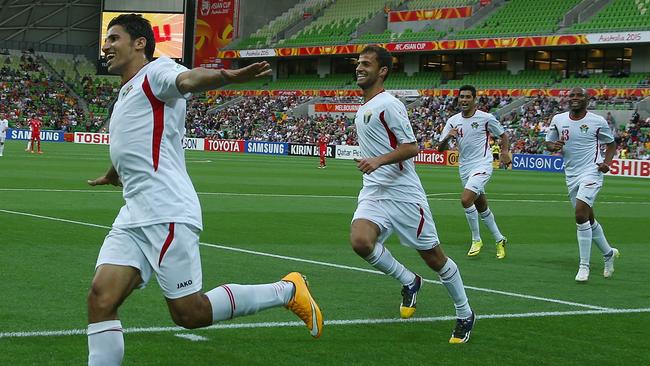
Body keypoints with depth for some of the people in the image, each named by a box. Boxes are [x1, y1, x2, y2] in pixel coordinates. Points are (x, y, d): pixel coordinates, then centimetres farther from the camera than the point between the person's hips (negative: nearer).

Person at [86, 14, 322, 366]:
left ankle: (287, 291, 11)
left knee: (190, 313, -7)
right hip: (132, 217, 8)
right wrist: (111, 175, 66)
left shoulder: (156, 71, -1)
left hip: (166, 214, -8)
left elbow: (189, 79, -26)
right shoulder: (127, 93, 25)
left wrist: (229, 76, -49)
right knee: (100, 299, -8)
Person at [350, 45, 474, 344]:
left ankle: (465, 315, 20)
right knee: (360, 241, -21)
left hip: (403, 193, -7)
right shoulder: (364, 108, 16)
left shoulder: (388, 104, -11)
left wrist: (378, 161, -27)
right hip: (374, 193, 7)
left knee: (434, 257, 2)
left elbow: (411, 147, -15)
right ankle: (409, 282, 3)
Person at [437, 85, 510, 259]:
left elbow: (503, 135, 8)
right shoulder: (453, 121, 4)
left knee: (466, 199, -23)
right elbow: (440, 148, 3)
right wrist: (447, 137, -18)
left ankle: (476, 239, -7)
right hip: (464, 168, 6)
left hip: (482, 165, -6)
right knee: (481, 207, 14)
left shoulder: (486, 118, -6)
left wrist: (505, 151, -11)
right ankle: (499, 240, 31)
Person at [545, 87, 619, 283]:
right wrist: (554, 146, -9)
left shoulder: (597, 121, -5)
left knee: (581, 215, -20)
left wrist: (606, 162, -8)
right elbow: (548, 143, 14)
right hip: (571, 175, 5)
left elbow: (611, 143, 8)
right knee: (588, 219, 14)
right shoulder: (558, 119, 4)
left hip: (591, 172, -5)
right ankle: (608, 253, 38)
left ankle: (584, 266, -12)